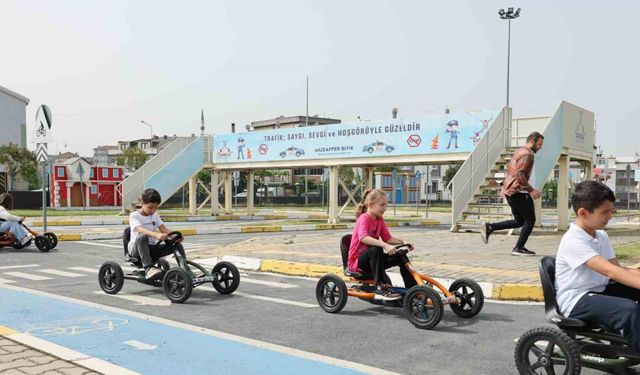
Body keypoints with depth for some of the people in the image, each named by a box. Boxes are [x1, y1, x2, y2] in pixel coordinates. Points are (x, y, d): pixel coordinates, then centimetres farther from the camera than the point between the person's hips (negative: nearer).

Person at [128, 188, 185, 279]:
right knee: (142, 237, -40)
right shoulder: (134, 216, -8)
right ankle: (148, 268, -46)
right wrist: (157, 235, -47)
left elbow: (164, 229, 0)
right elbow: (141, 230, -28)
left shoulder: (155, 215, 12)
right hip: (136, 248, -5)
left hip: (152, 248, 5)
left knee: (177, 244, -16)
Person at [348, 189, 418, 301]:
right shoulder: (364, 218, -19)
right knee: (375, 250, -37)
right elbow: (363, 238, -38)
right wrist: (385, 246, -48)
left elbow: (388, 238, 5)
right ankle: (381, 289, -35)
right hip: (357, 261, -8)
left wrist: (403, 242, -12)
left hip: (372, 259, 8)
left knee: (401, 257, -5)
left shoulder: (379, 220, 6)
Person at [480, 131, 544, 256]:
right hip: (519, 192, -10)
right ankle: (519, 248, 3)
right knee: (530, 220, 2)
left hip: (509, 190, 10)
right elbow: (520, 175, -24)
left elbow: (509, 169, 24)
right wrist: (531, 190, -22)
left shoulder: (519, 151, 18)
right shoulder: (527, 154, -13)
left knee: (519, 221, 16)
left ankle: (489, 227, 7)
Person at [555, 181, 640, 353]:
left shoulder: (601, 235, 9)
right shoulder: (573, 240, -21)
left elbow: (619, 269, 3)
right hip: (575, 301, -9)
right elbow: (610, 271, -30)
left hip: (599, 290, 10)